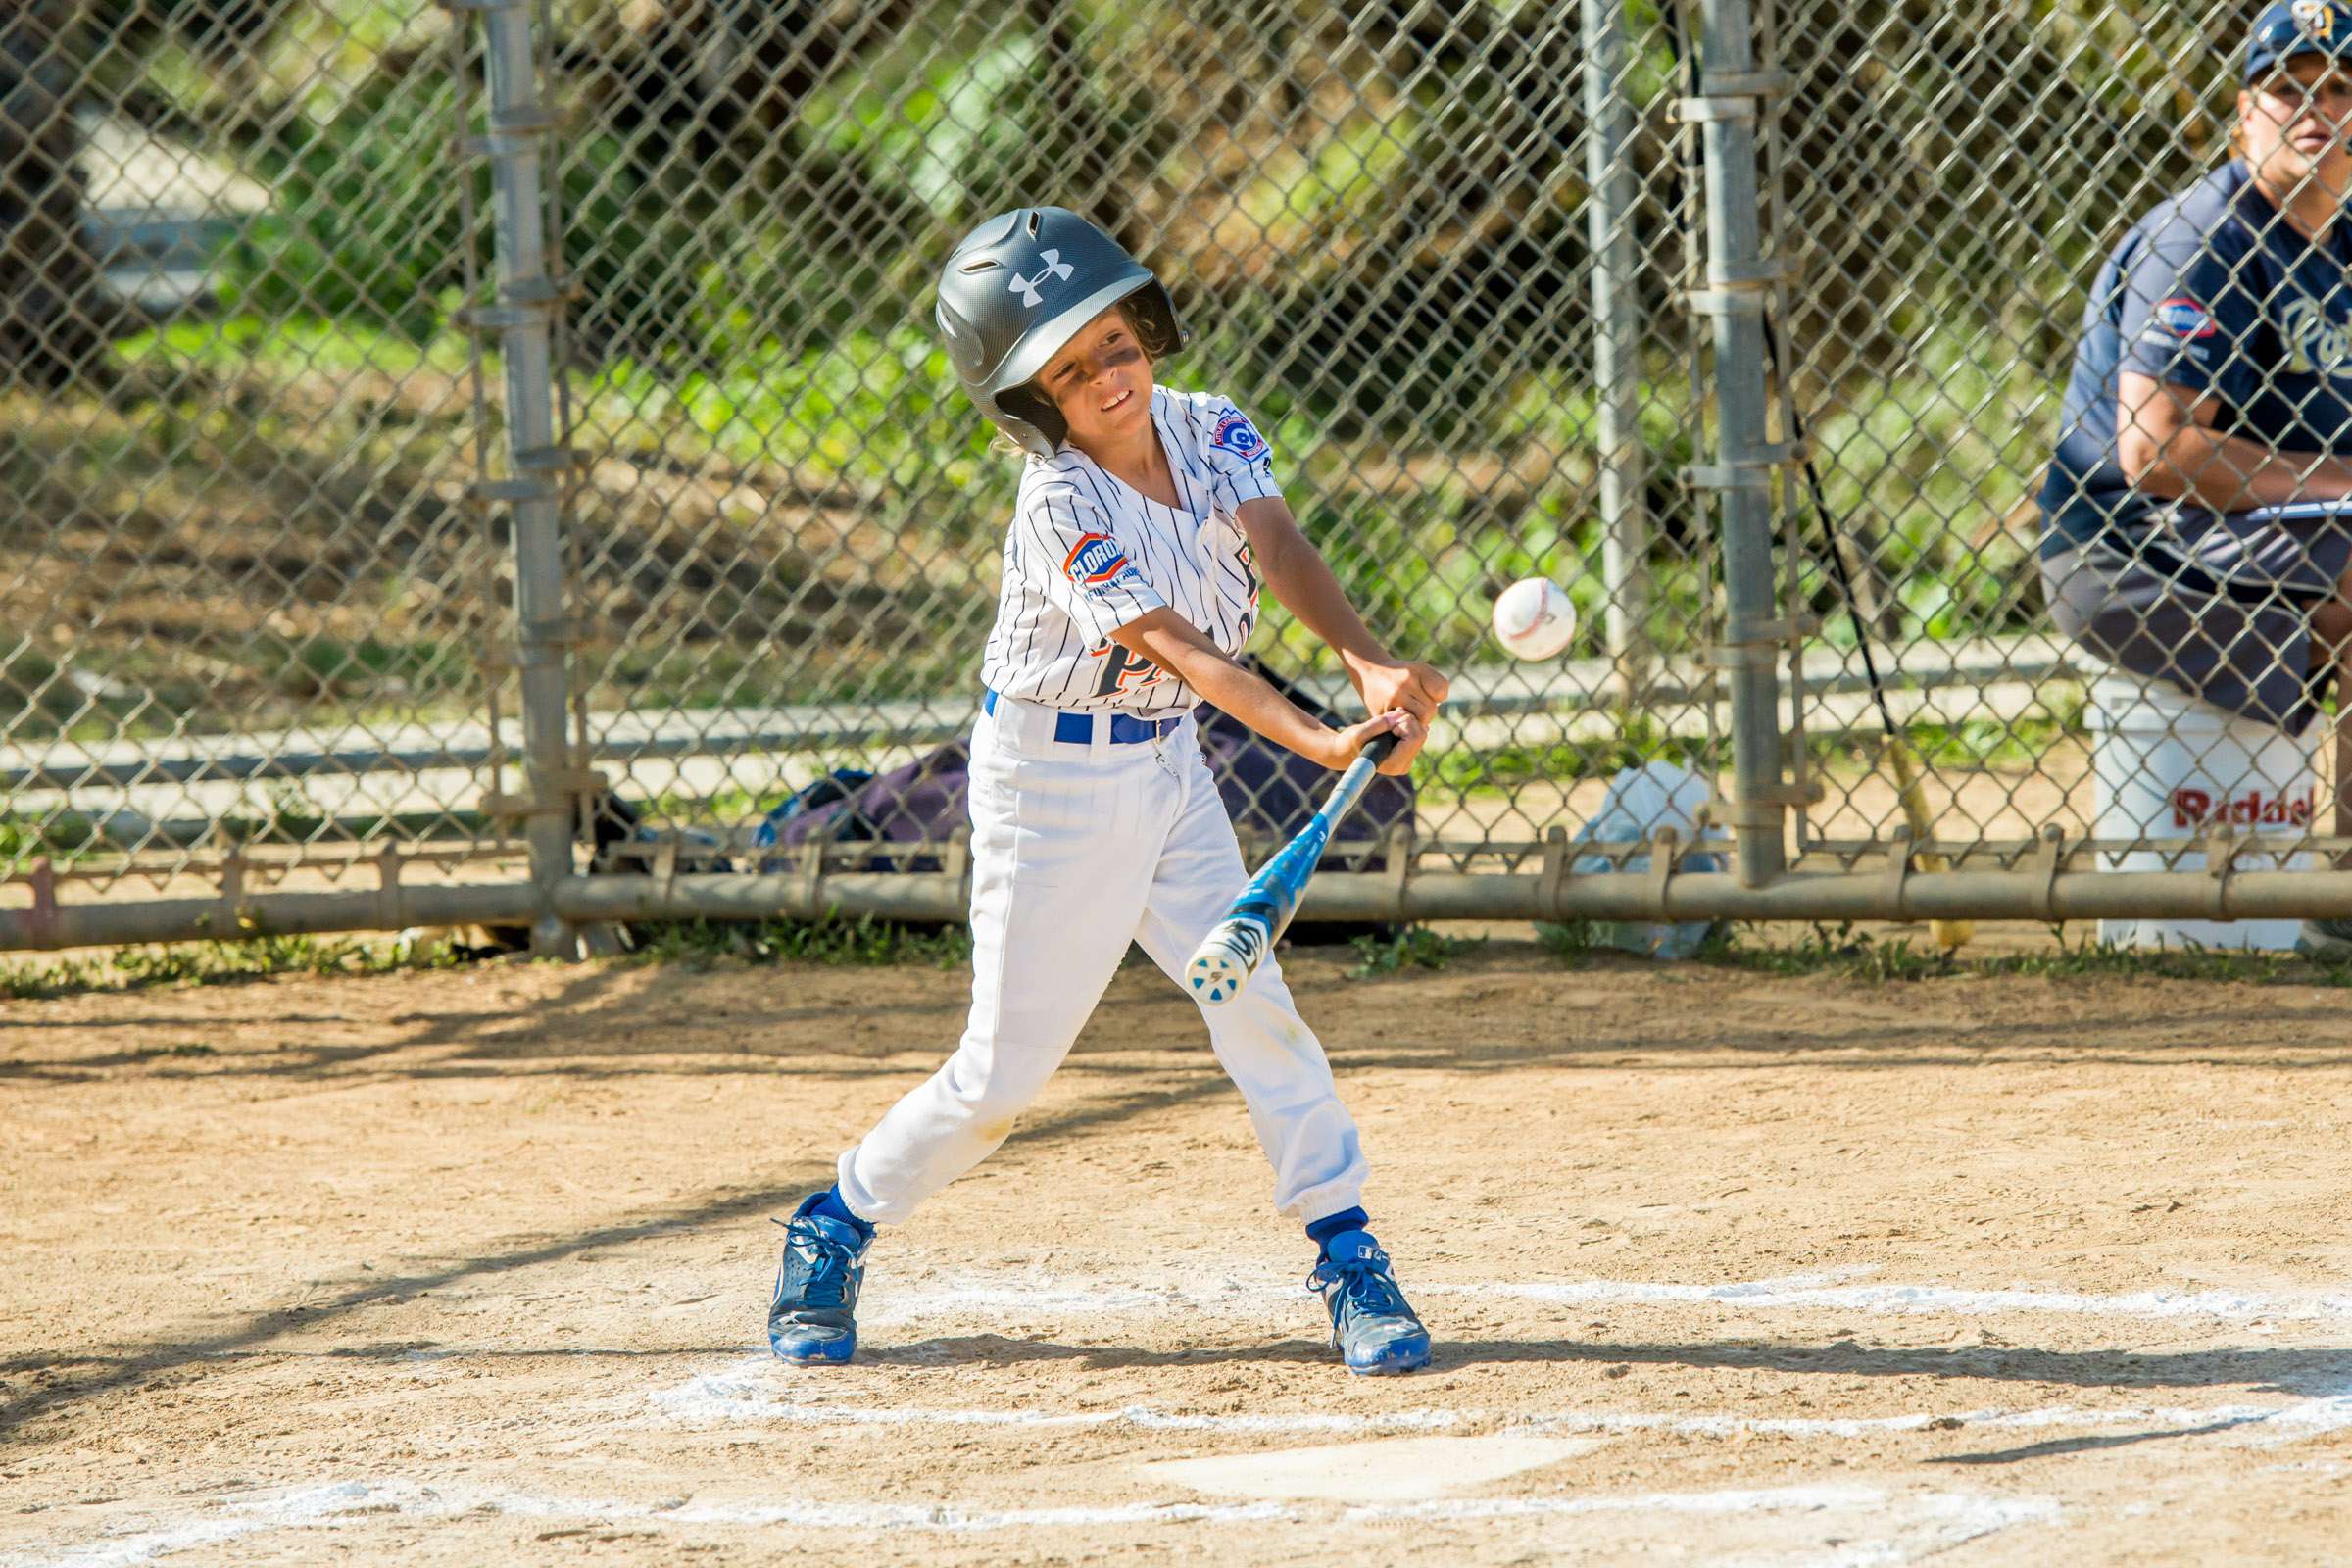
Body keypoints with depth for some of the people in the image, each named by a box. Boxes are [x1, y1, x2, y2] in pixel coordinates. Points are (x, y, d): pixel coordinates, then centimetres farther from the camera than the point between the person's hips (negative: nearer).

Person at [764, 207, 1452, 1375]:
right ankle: (837, 1225, 19)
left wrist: (1371, 665, -40)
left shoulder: (1212, 434, -5)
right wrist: (1322, 745, -42)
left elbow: (1278, 552, -21)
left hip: (1167, 763, 5)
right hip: (1054, 781, -5)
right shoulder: (1060, 504, -23)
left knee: (1254, 1006, -6)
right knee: (1006, 1070, 0)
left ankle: (1347, 1255, 1)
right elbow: (1173, 644, -31)